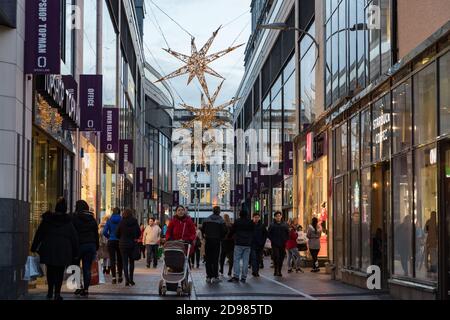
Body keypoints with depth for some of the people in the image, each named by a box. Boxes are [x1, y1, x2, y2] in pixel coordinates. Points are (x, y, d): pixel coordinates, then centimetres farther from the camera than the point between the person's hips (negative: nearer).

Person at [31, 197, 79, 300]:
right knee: (59, 272, 3)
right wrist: (75, 253, 9)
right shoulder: (68, 222, 0)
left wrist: (34, 248, 11)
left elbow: (39, 234, 6)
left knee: (50, 270, 16)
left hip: (48, 249, 2)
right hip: (63, 250, -1)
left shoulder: (46, 219, 4)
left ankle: (50, 291, 18)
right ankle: (57, 293, -4)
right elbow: (74, 238, 2)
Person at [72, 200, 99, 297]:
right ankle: (86, 289, 2)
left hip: (79, 245, -4)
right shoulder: (92, 219, 10)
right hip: (91, 244, 4)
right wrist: (96, 247, 18)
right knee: (87, 268, 4)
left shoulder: (75, 218, -6)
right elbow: (96, 233, 13)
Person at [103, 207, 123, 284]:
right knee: (119, 260, 12)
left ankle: (114, 277, -8)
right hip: (120, 242, 0)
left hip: (111, 241, 0)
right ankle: (120, 277, 18)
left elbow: (104, 232, -6)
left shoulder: (109, 220, -1)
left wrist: (108, 237, 11)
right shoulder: (121, 220, -3)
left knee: (112, 260, 1)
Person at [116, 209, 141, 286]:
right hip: (133, 244, 2)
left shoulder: (122, 223, -9)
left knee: (125, 262, 2)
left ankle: (127, 280, -8)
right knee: (131, 261, 15)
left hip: (123, 244, -2)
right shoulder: (135, 222, -4)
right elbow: (139, 233, 4)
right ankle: (131, 279, 18)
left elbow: (117, 234, -3)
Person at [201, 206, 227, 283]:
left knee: (208, 260, 6)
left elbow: (202, 230, 4)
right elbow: (224, 231, -8)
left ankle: (208, 277, 5)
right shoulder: (221, 220, -4)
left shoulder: (206, 220, 6)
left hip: (208, 241, 2)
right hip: (216, 241, -2)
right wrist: (221, 238, 6)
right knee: (215, 259, 1)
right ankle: (215, 276, -3)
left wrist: (205, 237, 12)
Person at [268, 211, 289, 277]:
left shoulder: (284, 225, 9)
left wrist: (285, 240, 2)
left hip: (282, 244, 3)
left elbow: (287, 233, 14)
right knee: (276, 257, -14)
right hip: (275, 244, -3)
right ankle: (275, 270, -7)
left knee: (281, 258, 5)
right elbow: (269, 234, 4)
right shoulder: (272, 225, 1)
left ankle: (279, 271, 14)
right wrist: (272, 240, -5)